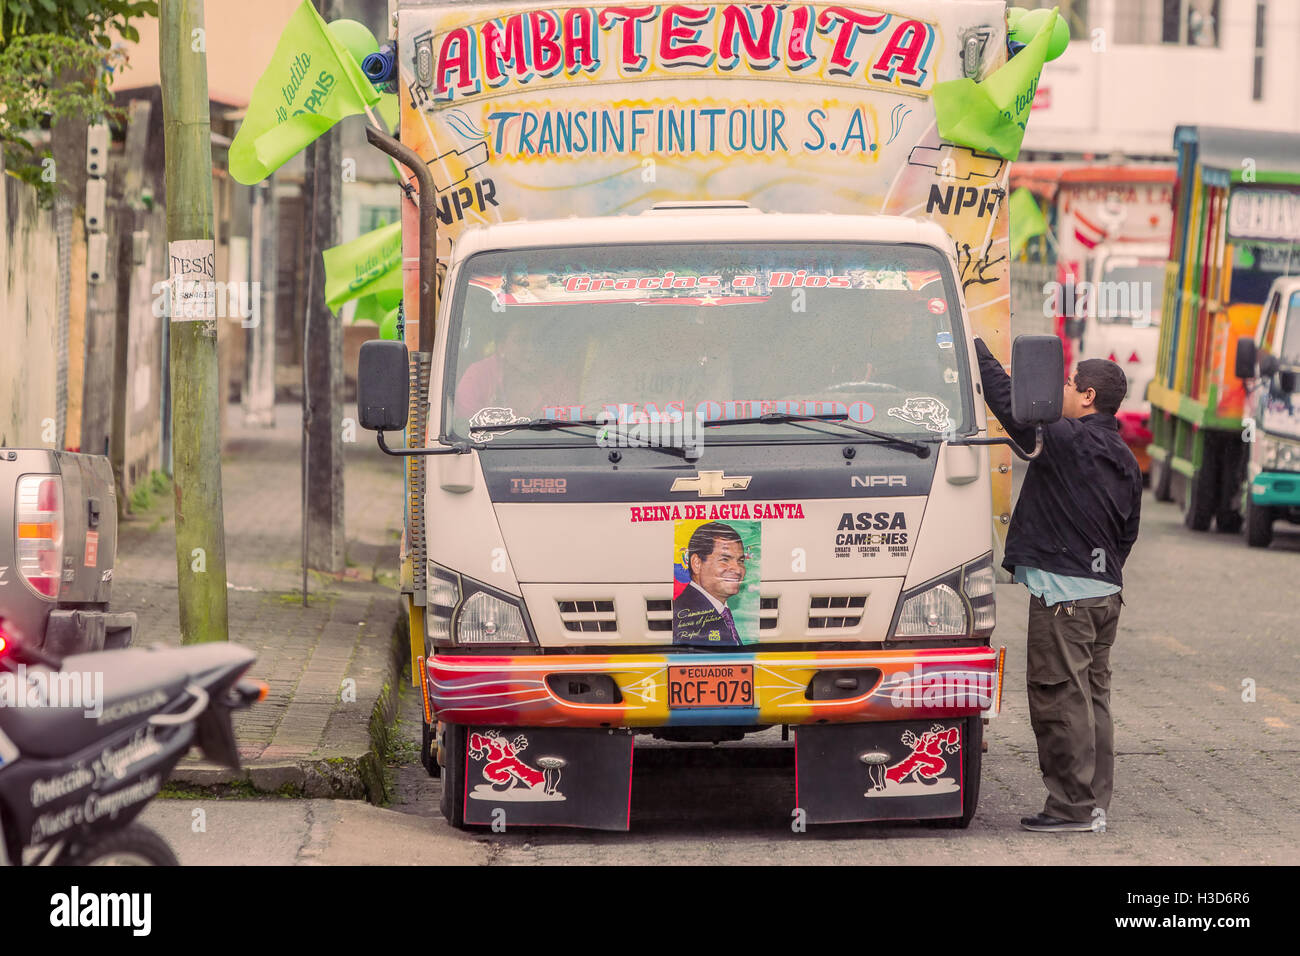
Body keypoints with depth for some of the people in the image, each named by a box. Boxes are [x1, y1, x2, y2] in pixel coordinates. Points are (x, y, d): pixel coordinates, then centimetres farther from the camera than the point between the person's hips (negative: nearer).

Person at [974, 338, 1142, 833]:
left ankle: (1073, 805, -4)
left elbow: (1010, 404, -8)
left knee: (1059, 699, -5)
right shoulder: (1125, 461, 14)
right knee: (1093, 698, 13)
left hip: (1062, 591, -9)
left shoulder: (1065, 440, -12)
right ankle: (1094, 803, 15)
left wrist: (978, 350, 4)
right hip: (1105, 591, 9)